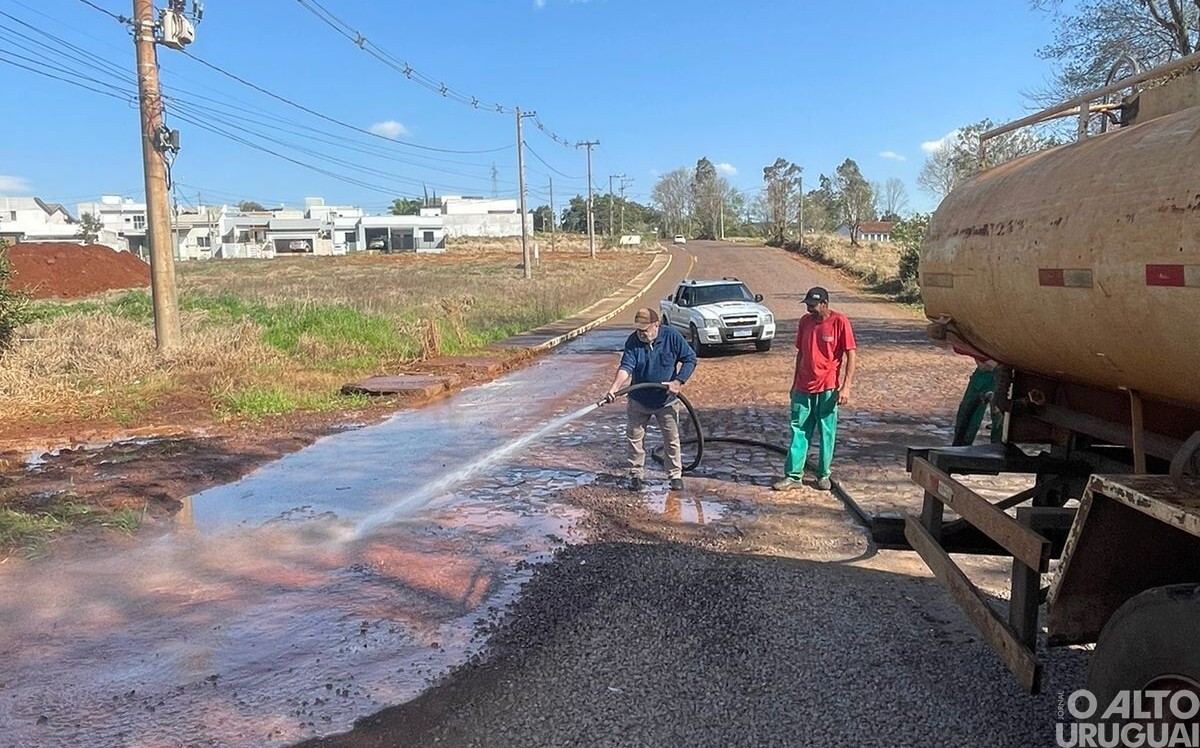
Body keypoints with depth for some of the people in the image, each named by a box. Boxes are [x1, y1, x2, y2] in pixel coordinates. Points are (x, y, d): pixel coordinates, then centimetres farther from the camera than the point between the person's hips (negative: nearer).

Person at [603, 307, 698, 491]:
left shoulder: (672, 336, -14)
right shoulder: (633, 342, -13)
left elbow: (690, 359, -8)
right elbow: (626, 367, -23)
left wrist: (678, 381, -20)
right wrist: (614, 388, -40)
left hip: (666, 401, -1)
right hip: (638, 400, 1)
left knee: (671, 439, 6)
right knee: (635, 437, 7)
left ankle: (676, 476, 18)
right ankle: (635, 475, 20)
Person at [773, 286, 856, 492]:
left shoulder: (839, 322, -9)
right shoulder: (805, 321, 6)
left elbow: (850, 355, -8)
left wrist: (846, 386, -14)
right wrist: (795, 382, 16)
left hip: (828, 387, -4)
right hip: (804, 387, 4)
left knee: (827, 432, 6)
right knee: (799, 431, 4)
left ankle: (823, 475, 18)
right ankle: (793, 475, 9)